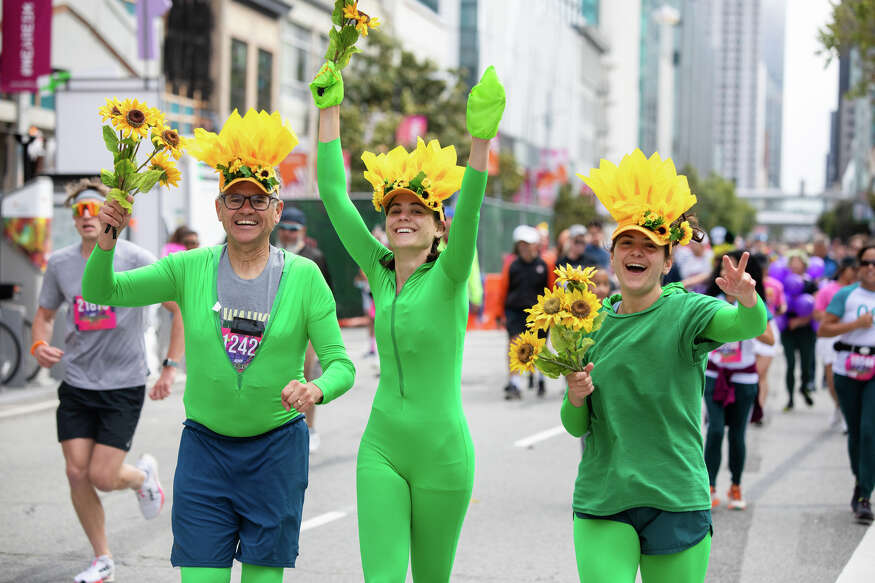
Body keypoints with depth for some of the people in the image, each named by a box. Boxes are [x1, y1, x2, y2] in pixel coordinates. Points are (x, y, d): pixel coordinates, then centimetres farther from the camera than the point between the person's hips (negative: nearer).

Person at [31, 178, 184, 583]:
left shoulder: (136, 260, -9)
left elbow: (182, 309, -3)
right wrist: (39, 345, -6)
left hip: (124, 386, -3)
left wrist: (170, 368, -7)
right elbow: (45, 314, 16)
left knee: (102, 477, -9)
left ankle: (142, 474, 28)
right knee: (77, 474, -2)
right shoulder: (59, 264, 1)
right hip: (76, 385, 4)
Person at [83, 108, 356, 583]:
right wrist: (105, 244, -20)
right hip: (204, 446, 1)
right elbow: (100, 292, 0)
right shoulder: (190, 269, -1)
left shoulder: (303, 276, -5)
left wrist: (317, 388, -29)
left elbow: (340, 363, -6)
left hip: (276, 448, -1)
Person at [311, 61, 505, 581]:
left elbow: (468, 213, -24)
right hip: (382, 446, 3)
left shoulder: (448, 279, -7)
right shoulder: (381, 273, 5)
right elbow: (334, 196, 4)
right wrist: (329, 110, 1)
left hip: (443, 450, -3)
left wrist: (481, 138, -39)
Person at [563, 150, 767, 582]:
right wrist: (575, 397, -10)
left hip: (676, 499, -2)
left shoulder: (686, 311, -3)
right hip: (601, 498, 2)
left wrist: (748, 299, -47)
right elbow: (576, 426, 12)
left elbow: (749, 326, -25)